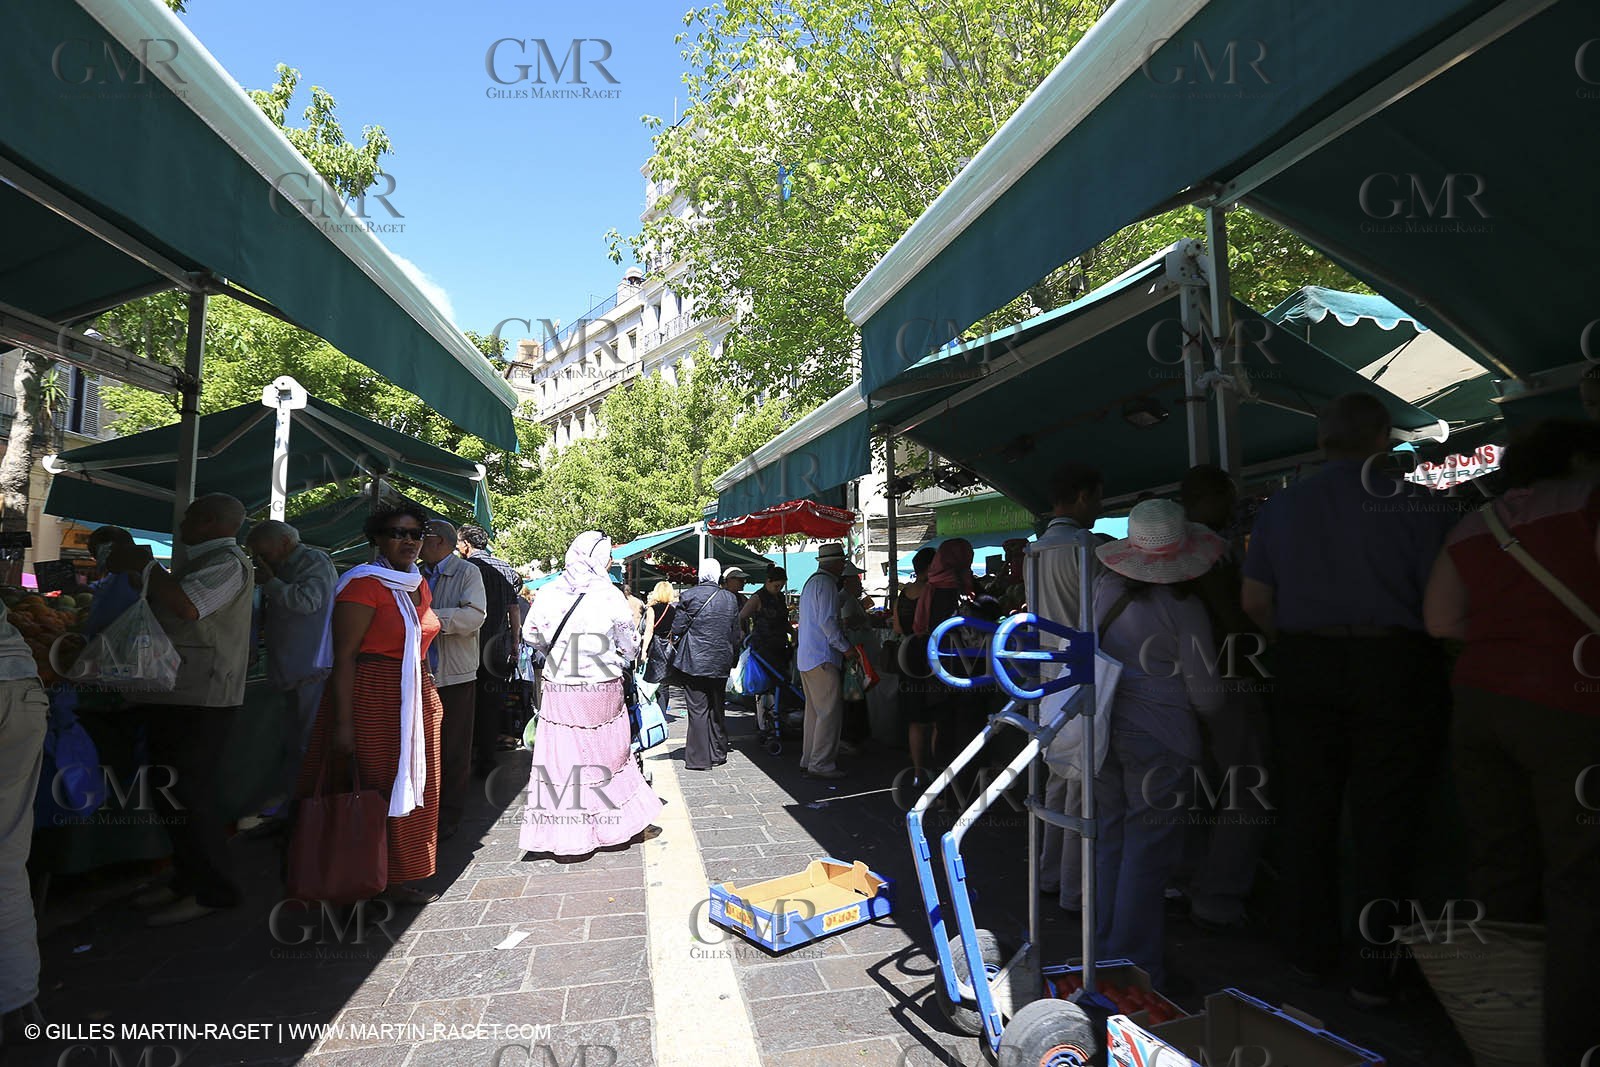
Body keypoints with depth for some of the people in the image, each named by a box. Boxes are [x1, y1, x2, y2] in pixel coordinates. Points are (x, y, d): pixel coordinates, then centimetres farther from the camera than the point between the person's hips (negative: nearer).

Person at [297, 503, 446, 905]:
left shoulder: (418, 585, 12)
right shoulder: (363, 584, -11)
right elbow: (344, 657, -15)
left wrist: (429, 701, 15)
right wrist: (343, 722, -19)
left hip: (417, 699, 8)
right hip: (373, 700, -8)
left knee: (414, 789, 13)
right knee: (381, 791, 1)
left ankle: (402, 874, 27)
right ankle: (385, 882, 16)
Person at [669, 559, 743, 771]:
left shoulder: (690, 596, -10)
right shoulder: (730, 599, 2)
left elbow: (677, 628, -7)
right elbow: (735, 633, 8)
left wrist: (676, 649, 12)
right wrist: (733, 658, 20)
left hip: (694, 661, -4)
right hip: (721, 663, 4)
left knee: (697, 709, 2)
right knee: (716, 708, 16)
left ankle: (699, 758, 4)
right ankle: (718, 753, 24)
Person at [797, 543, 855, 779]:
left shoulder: (811, 582, 20)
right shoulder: (826, 583, -12)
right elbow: (827, 621, -19)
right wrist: (845, 647, -12)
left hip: (806, 657, 10)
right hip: (822, 657, -10)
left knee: (814, 710, 14)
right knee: (830, 711, -7)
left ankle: (808, 760, 18)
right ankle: (821, 764, -6)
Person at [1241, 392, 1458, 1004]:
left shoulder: (1282, 506, 4)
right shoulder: (1420, 504, -6)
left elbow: (1254, 601, 3)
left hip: (1305, 670, 3)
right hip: (1394, 667, -2)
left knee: (1306, 814, 13)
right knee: (1383, 822, 7)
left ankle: (1309, 953, 26)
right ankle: (1373, 972, 14)